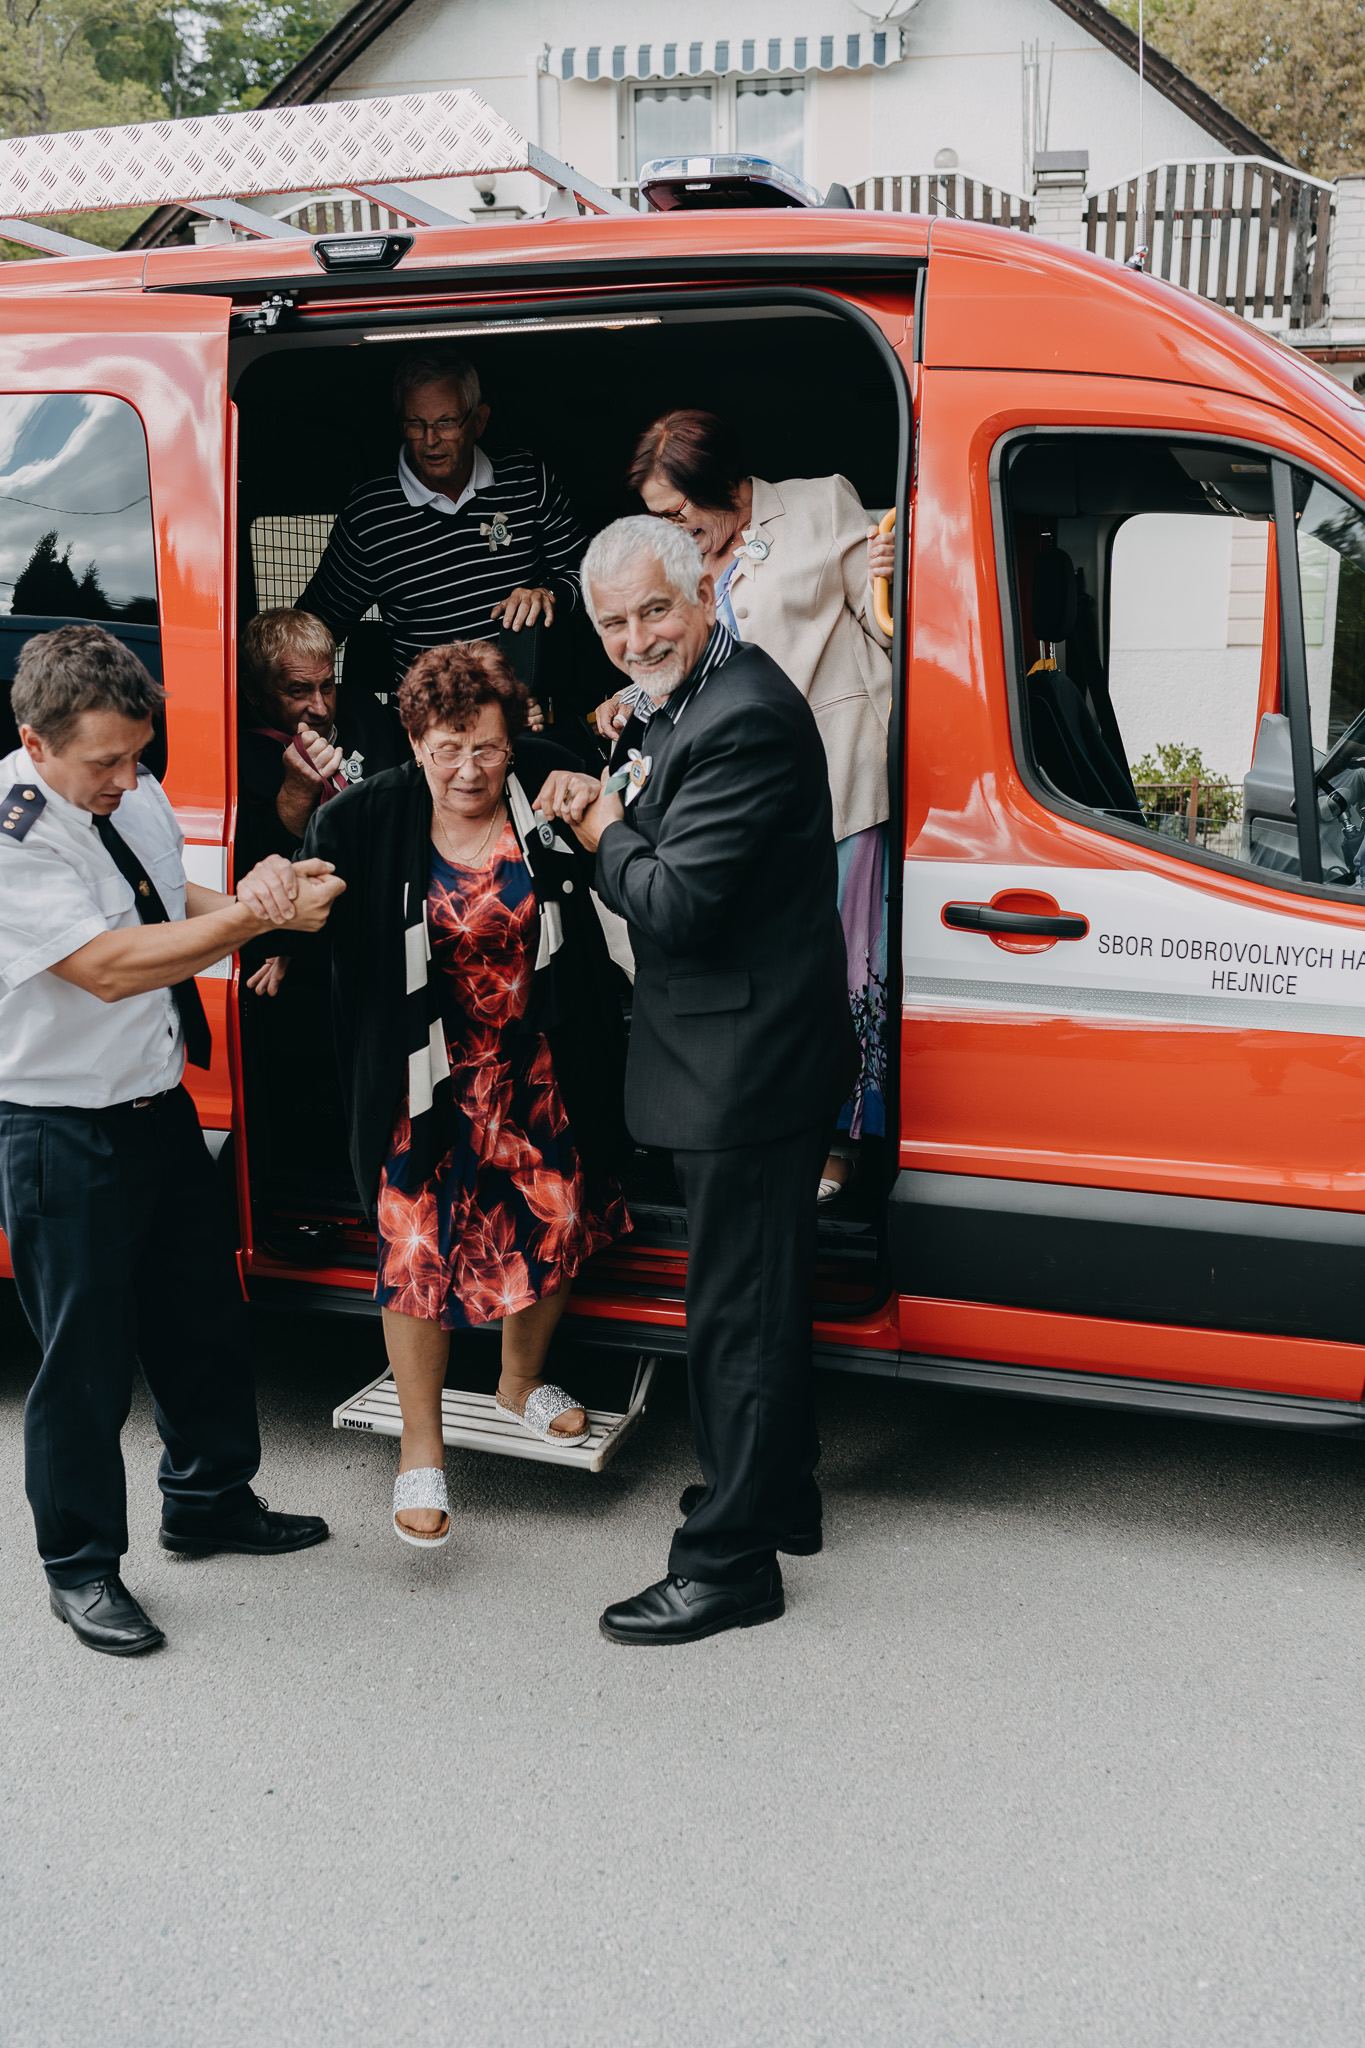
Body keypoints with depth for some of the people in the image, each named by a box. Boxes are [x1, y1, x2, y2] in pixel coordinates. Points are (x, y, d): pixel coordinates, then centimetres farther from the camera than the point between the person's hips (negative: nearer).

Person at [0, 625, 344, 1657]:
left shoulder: (138, 795, 2)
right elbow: (107, 967, -28)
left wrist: (253, 900, -7)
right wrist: (252, 913, -27)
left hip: (163, 1106, 8)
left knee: (204, 1319, 20)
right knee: (86, 1358, 5)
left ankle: (210, 1500, 43)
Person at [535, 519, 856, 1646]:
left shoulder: (741, 718, -23)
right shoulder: (705, 698, 12)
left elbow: (676, 905, -26)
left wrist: (607, 836, -8)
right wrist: (614, 814, -2)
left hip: (744, 1066, -11)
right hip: (759, 1054, 11)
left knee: (736, 1309, -2)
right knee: (762, 1290, 23)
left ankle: (731, 1562, 10)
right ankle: (782, 1495, 39)